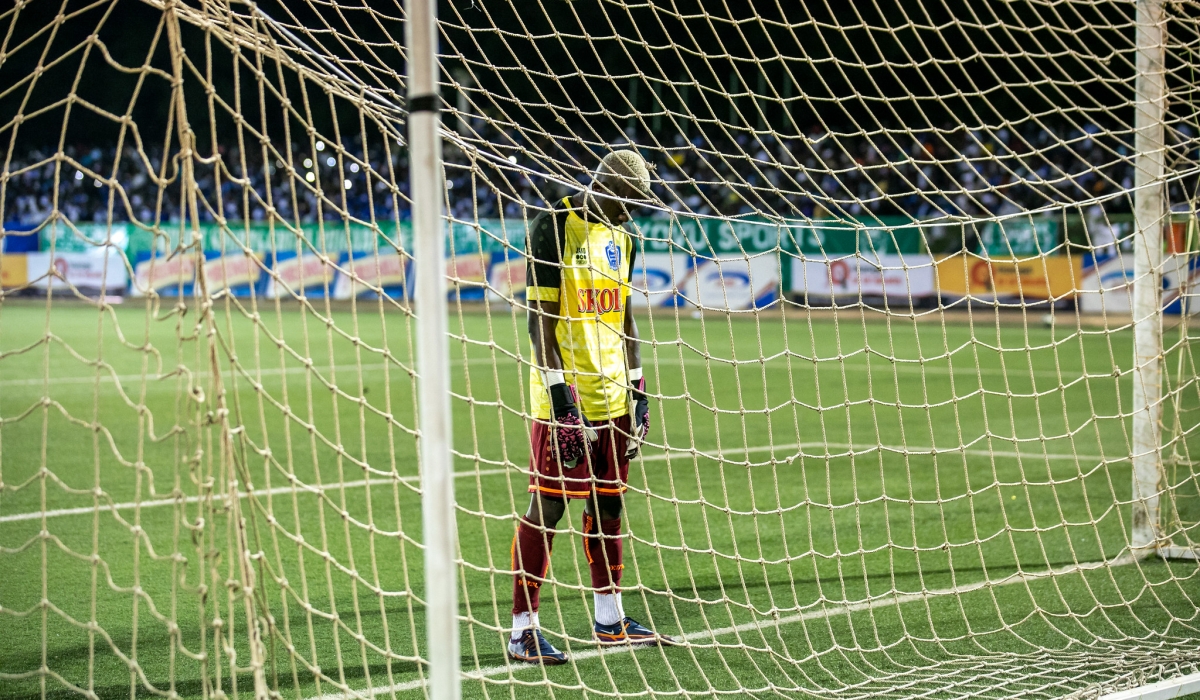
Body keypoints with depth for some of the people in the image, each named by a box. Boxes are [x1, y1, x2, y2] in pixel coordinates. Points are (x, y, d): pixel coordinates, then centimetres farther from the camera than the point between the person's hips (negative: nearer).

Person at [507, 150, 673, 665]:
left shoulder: (619, 236, 15)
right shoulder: (555, 226, -9)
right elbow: (540, 316, -13)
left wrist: (637, 389, 16)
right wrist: (559, 390, -18)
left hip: (612, 395, 8)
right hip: (566, 398, -7)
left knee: (607, 502, 13)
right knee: (548, 505, -6)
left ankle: (609, 620, 23)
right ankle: (523, 629, -2)